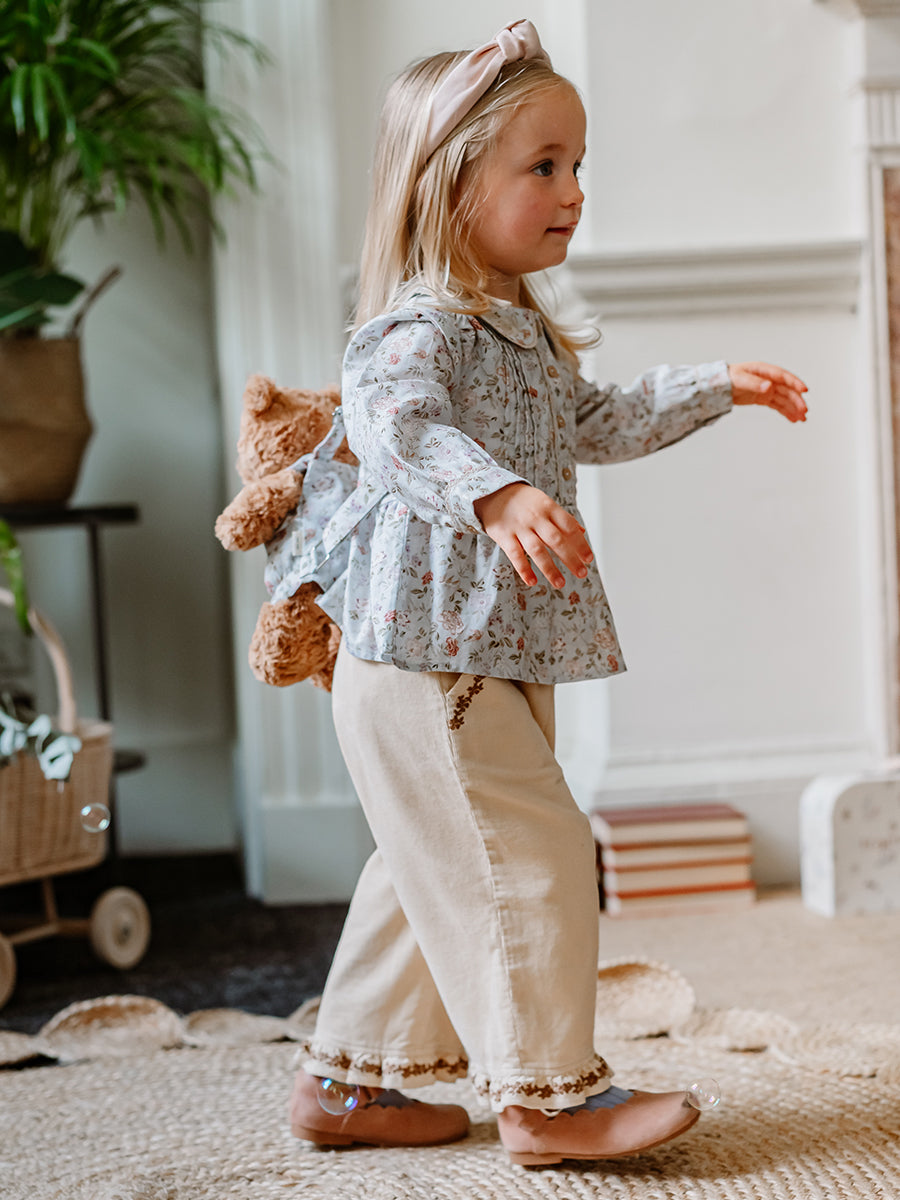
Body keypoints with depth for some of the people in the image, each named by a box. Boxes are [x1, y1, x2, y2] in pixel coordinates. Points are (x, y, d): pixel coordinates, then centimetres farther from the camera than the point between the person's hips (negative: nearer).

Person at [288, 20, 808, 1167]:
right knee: (528, 859, -8)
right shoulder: (421, 323, -16)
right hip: (423, 656, -11)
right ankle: (547, 1094, 3)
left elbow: (594, 425, 32)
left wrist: (714, 385, 29)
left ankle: (348, 1077, 26)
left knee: (439, 872, 15)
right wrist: (497, 494, -50)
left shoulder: (519, 328, 18)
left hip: (492, 656, 11)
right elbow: (390, 421, -35)